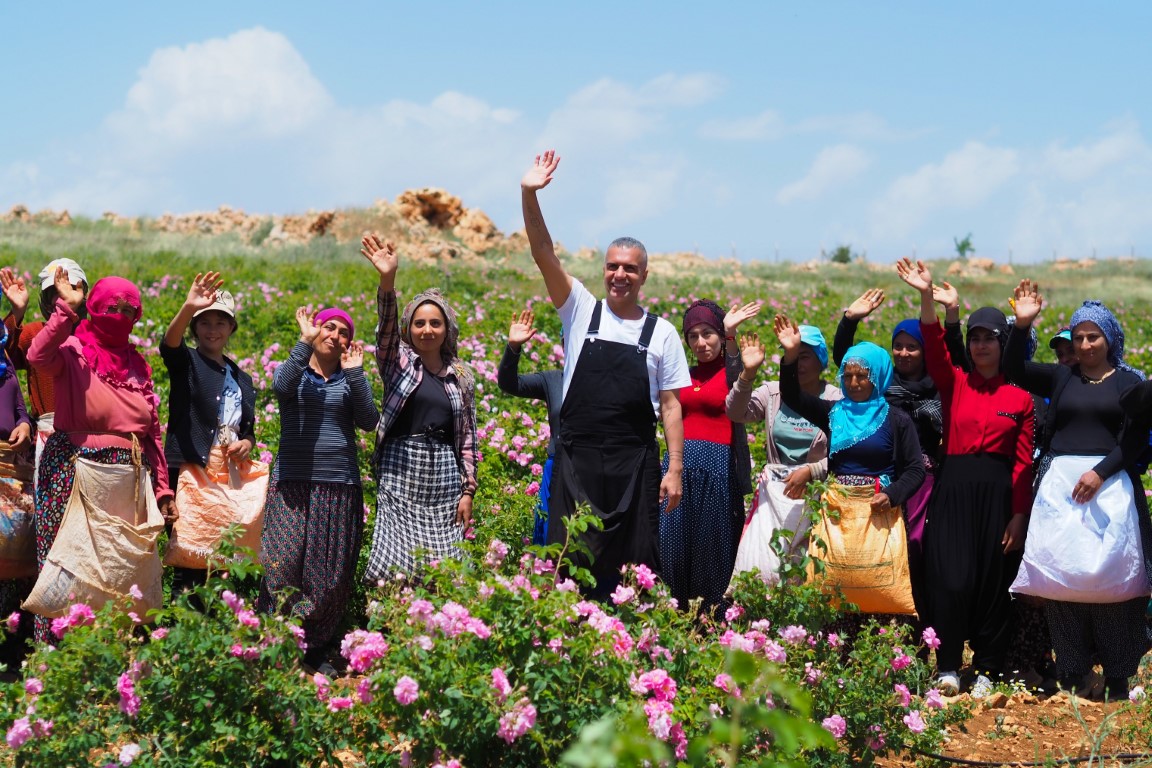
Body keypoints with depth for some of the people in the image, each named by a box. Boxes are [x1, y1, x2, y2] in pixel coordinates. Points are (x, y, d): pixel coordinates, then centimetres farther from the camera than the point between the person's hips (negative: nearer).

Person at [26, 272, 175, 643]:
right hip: (75, 473, -5)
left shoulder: (136, 363, 15)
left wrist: (162, 488, 14)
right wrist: (66, 309, -24)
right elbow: (39, 357, -27)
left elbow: (152, 431, 17)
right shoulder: (73, 351, -1)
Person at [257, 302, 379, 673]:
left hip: (340, 488, 2)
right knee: (284, 563, -11)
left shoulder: (351, 381, 13)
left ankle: (317, 649, 14)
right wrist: (305, 342, -18)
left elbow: (369, 422, -4)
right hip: (293, 484, -2)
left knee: (331, 572, 3)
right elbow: (282, 385, -19)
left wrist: (355, 374, -10)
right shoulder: (293, 371, 7)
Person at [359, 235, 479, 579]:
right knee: (395, 567, -9)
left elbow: (468, 437, 13)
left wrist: (468, 490, 6)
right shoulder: (398, 361, 5)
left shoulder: (461, 377, 12)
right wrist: (387, 282, -32)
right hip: (401, 472, -2)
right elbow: (386, 328, -15)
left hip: (444, 475, 2)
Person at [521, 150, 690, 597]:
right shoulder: (581, 311, 7)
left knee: (635, 563, 1)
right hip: (576, 459, 0)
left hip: (635, 463, 0)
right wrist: (529, 196, -15)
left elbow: (670, 405, 5)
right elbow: (544, 256, -3)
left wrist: (675, 469, -2)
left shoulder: (661, 333, 6)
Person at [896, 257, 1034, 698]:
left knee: (993, 583, 4)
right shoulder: (954, 384, 7)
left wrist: (1019, 514, -4)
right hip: (954, 489, 0)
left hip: (998, 492, 0)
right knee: (952, 580, -10)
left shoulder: (1020, 395, 5)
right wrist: (927, 297, -27)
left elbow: (1023, 460, 2)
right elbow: (935, 347, -12)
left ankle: (986, 670, 16)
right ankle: (947, 666, 4)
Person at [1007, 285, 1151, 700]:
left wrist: (1100, 472, -14)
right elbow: (1014, 369, 3)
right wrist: (1022, 325, -11)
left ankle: (1117, 678, 1)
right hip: (1059, 484, 2)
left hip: (1109, 484, -2)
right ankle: (1070, 674, 3)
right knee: (1061, 572, -2)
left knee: (1110, 573, -4)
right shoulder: (1060, 377, 12)